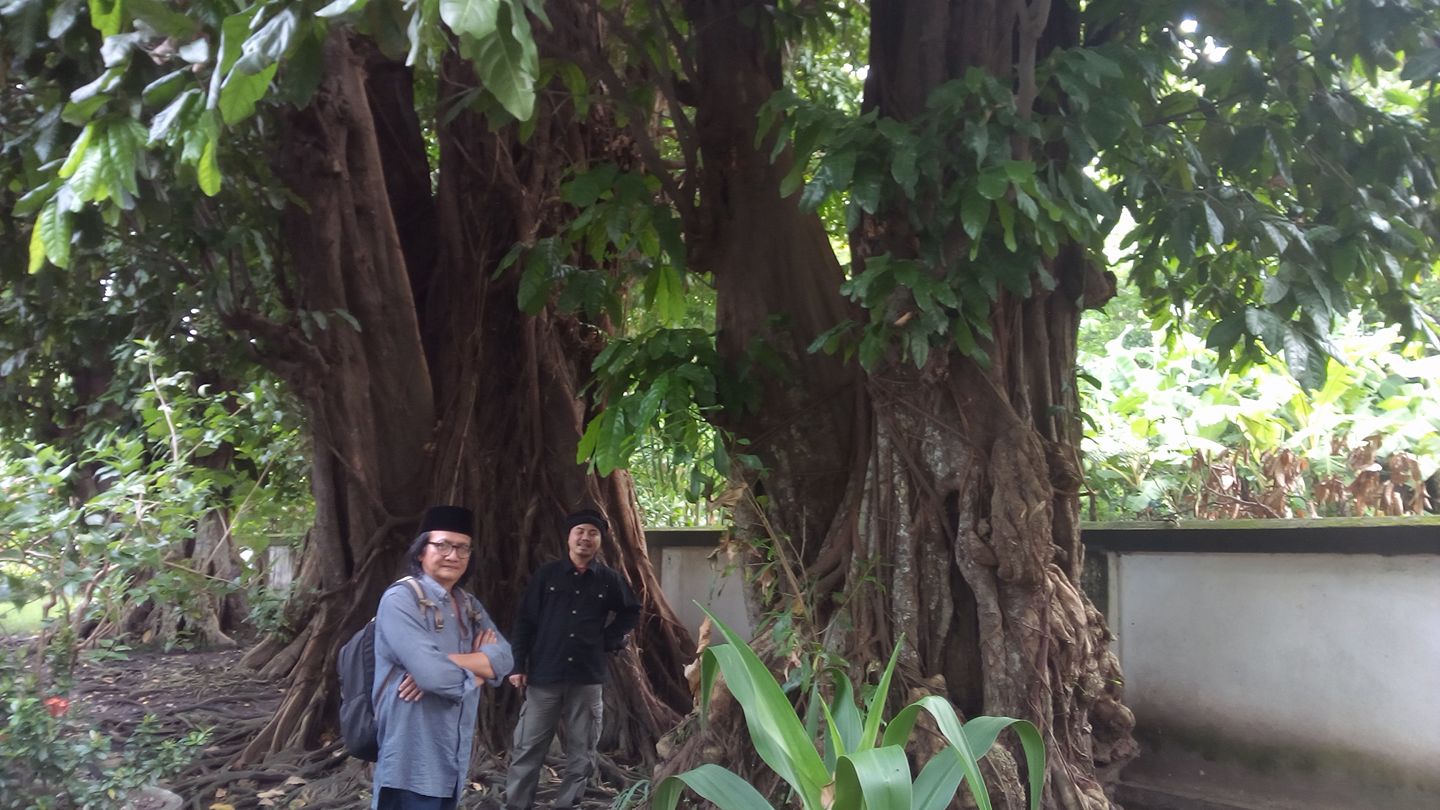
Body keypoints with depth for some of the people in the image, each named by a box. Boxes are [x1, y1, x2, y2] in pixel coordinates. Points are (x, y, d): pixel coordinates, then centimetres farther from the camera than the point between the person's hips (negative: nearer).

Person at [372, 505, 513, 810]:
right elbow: (430, 674, -23)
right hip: (413, 760, -7)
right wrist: (477, 664, -4)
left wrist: (445, 661, -18)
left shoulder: (469, 605, 12)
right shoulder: (401, 599, -12)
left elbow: (504, 657, -3)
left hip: (453, 755, 8)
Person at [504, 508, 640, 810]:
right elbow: (525, 622, 1)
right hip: (544, 675, -1)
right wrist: (518, 665, -4)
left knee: (582, 753, 7)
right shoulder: (546, 575, 1)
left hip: (588, 677, 1)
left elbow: (631, 612, 19)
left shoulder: (610, 579, 4)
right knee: (528, 748, 3)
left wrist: (611, 639, 5)